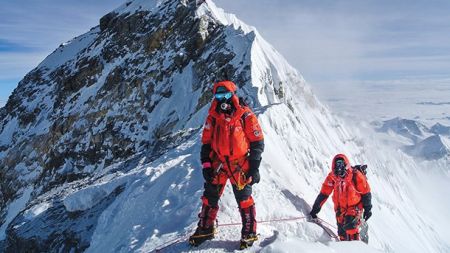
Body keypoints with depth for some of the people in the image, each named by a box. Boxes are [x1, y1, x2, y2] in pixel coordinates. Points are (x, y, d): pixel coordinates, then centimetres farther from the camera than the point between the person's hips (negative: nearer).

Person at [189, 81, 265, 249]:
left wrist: (254, 166, -8)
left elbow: (257, 142, -4)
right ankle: (205, 229, 25)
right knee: (209, 197, 9)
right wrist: (206, 164, 2)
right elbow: (206, 143, 10)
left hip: (240, 165, -4)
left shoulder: (245, 115, -6)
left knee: (244, 200, 1)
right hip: (218, 164, 4)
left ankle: (249, 233, 15)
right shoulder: (213, 117, 5)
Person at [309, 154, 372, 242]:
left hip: (355, 207, -3)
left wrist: (367, 209, -2)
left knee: (350, 225, -25)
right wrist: (316, 208, -2)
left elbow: (366, 193, -5)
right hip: (340, 208, 4)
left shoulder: (355, 175, -15)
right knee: (342, 232, 3)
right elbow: (324, 193, 0)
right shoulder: (332, 177, -7)